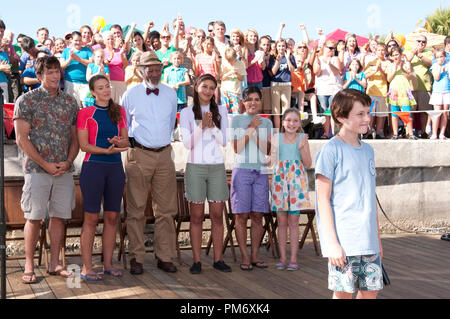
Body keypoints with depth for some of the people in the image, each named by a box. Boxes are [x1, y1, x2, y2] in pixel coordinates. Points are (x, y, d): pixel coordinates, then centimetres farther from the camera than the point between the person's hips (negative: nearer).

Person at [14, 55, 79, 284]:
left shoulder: (70, 101, 10)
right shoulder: (27, 100, -2)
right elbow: (22, 139, -7)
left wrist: (68, 162, -4)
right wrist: (46, 164, -11)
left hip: (64, 170, 4)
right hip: (37, 169, -4)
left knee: (59, 216, 7)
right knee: (34, 217, 0)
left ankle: (55, 264, 17)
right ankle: (29, 266, 9)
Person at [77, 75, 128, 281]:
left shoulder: (119, 112, 12)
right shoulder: (86, 113, -1)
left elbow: (126, 142, 11)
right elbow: (84, 145, -7)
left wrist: (118, 141, -12)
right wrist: (107, 150, -20)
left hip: (115, 168, 4)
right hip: (93, 167, -4)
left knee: (112, 217, 6)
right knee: (91, 217, -4)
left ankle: (108, 264, 14)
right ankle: (87, 267, 2)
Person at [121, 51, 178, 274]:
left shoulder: (170, 94, 9)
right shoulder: (130, 94, 3)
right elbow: (123, 125, 13)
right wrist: (129, 142, 11)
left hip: (164, 155, 3)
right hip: (139, 155, -2)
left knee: (166, 209, 3)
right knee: (136, 209, -1)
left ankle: (164, 257, 11)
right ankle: (136, 258, 5)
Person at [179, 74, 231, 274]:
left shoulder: (221, 111, 10)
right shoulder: (187, 112, 4)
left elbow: (224, 141, 4)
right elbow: (187, 143, -3)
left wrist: (212, 126, -11)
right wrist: (202, 125, -15)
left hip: (217, 167, 2)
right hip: (195, 167, -2)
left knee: (217, 215, 3)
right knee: (196, 216, 1)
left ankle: (218, 259, 10)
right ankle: (196, 260, 6)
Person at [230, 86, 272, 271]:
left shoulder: (266, 122, 12)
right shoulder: (236, 120, 5)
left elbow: (268, 150, 3)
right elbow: (237, 148, -3)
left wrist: (255, 133, -9)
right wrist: (250, 129, -9)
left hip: (261, 172, 3)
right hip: (242, 171, -2)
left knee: (257, 216, 2)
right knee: (241, 216, -4)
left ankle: (254, 256, 9)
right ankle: (245, 257, 2)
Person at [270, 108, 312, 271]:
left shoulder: (302, 139, 2)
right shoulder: (277, 138, 4)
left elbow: (308, 164, -1)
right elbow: (272, 161, 3)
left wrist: (301, 147, -13)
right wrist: (272, 147, -12)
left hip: (297, 181, -1)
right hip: (280, 179, 1)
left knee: (293, 221, 1)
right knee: (281, 221, 4)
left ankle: (293, 258, 8)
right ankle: (282, 257, 12)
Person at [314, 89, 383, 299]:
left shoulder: (367, 150, 13)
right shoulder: (331, 150, -9)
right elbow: (323, 199, -11)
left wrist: (377, 238, 19)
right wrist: (332, 243, -16)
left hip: (368, 240, 7)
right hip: (342, 241, -7)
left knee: (371, 289, 10)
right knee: (343, 292, 0)